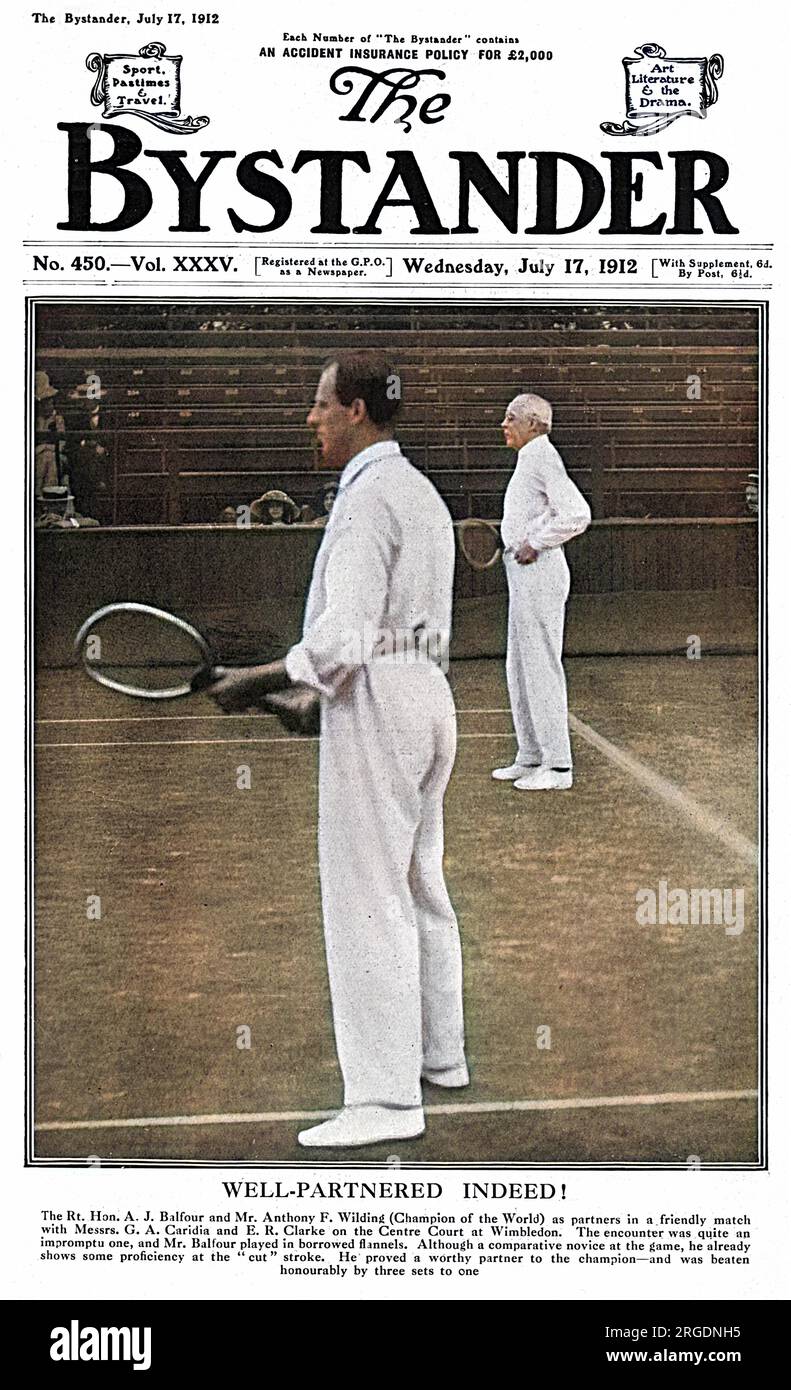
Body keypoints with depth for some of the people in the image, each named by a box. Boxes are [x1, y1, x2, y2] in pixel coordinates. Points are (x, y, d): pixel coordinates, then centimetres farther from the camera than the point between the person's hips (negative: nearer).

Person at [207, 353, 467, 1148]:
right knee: (419, 886, 19)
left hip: (373, 704, -10)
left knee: (365, 900, -7)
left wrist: (257, 683, -12)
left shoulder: (366, 497, -14)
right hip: (426, 694, 10)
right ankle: (438, 1053, 31)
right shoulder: (423, 495, 16)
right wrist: (319, 699, 21)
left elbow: (342, 635, -23)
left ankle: (385, 1098, -4)